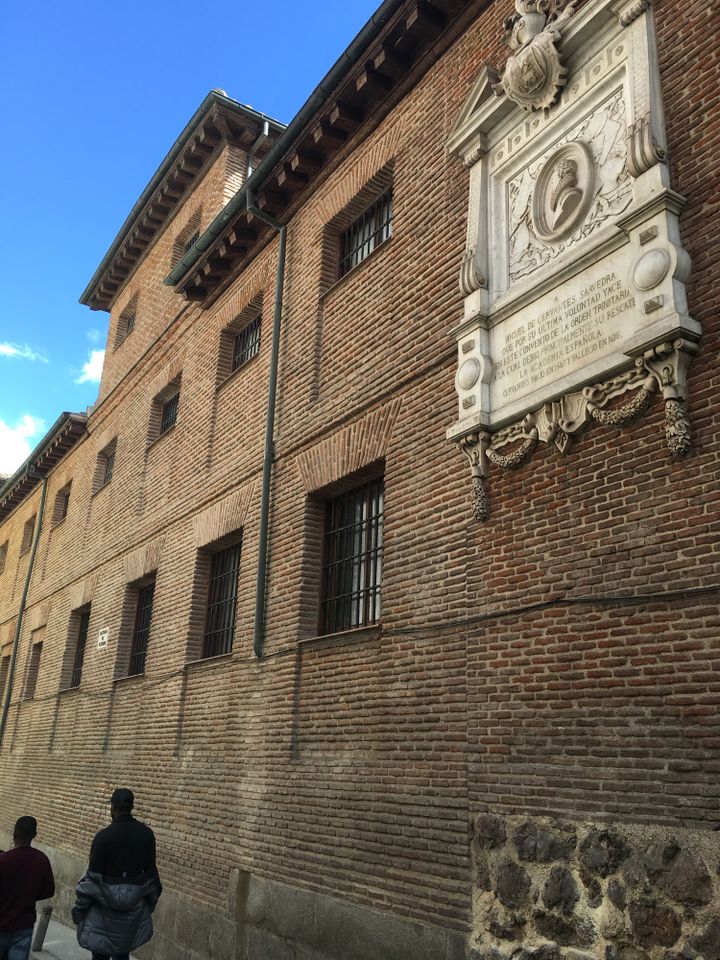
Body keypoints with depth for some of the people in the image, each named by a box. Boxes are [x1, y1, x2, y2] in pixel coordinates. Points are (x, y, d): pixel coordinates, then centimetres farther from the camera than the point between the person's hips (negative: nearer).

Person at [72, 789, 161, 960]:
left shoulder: (104, 836, -16)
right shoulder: (146, 834, -3)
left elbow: (93, 875, -13)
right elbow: (151, 869, 4)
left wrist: (79, 907, -3)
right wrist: (150, 901, 16)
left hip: (106, 902, -4)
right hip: (134, 904, 4)